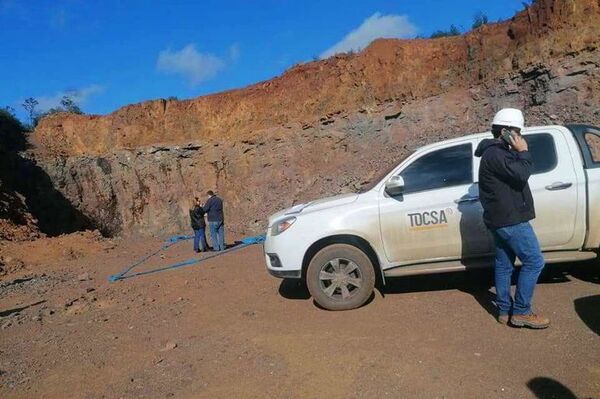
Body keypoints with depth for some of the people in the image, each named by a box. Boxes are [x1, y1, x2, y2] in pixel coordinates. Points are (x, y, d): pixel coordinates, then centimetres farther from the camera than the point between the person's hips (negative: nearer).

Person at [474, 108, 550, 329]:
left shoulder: (496, 152, 18)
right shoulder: (496, 154, -16)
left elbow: (515, 175, 22)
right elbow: (521, 174, -23)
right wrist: (523, 152, -12)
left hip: (501, 219, 11)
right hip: (510, 219, -11)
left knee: (504, 264, 12)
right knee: (534, 261, -6)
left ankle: (505, 311, 20)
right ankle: (521, 312, 0)